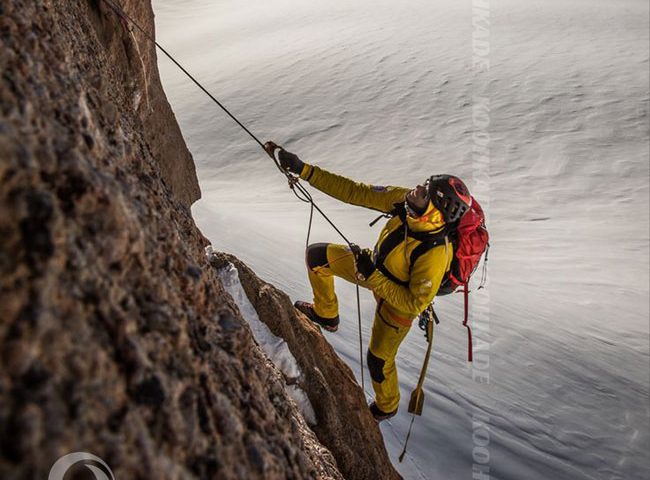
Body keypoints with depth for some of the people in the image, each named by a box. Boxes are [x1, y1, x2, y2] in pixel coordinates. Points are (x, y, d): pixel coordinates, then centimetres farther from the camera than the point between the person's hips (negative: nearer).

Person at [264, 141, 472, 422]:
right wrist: (303, 170, -26)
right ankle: (326, 315, 33)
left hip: (401, 302, -6)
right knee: (316, 255, 7)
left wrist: (372, 277, -35)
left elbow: (415, 304, -32)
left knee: (379, 360, 12)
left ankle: (387, 406, 49)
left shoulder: (435, 253, -42)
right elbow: (355, 192, -23)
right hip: (377, 266, 6)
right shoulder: (404, 200, -27)